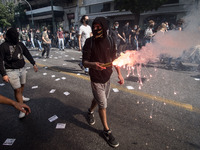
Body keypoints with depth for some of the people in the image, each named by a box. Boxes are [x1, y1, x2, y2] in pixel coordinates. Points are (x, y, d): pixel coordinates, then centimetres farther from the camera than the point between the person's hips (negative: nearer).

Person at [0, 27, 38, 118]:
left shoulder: (20, 44, 6)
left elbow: (27, 54, 17)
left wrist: (33, 63, 20)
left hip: (22, 69, 6)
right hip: (12, 71, -5)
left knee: (22, 85, 20)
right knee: (17, 89, -5)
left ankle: (21, 97, 48)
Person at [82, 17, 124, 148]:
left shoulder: (110, 41, -5)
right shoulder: (89, 42, -15)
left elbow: (114, 58, 5)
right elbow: (84, 62, -17)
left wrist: (119, 73, -2)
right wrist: (93, 65, -39)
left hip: (107, 77, 4)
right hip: (96, 79, -4)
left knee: (99, 99, 22)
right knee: (103, 105, 3)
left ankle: (90, 111, 54)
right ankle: (107, 130, 24)